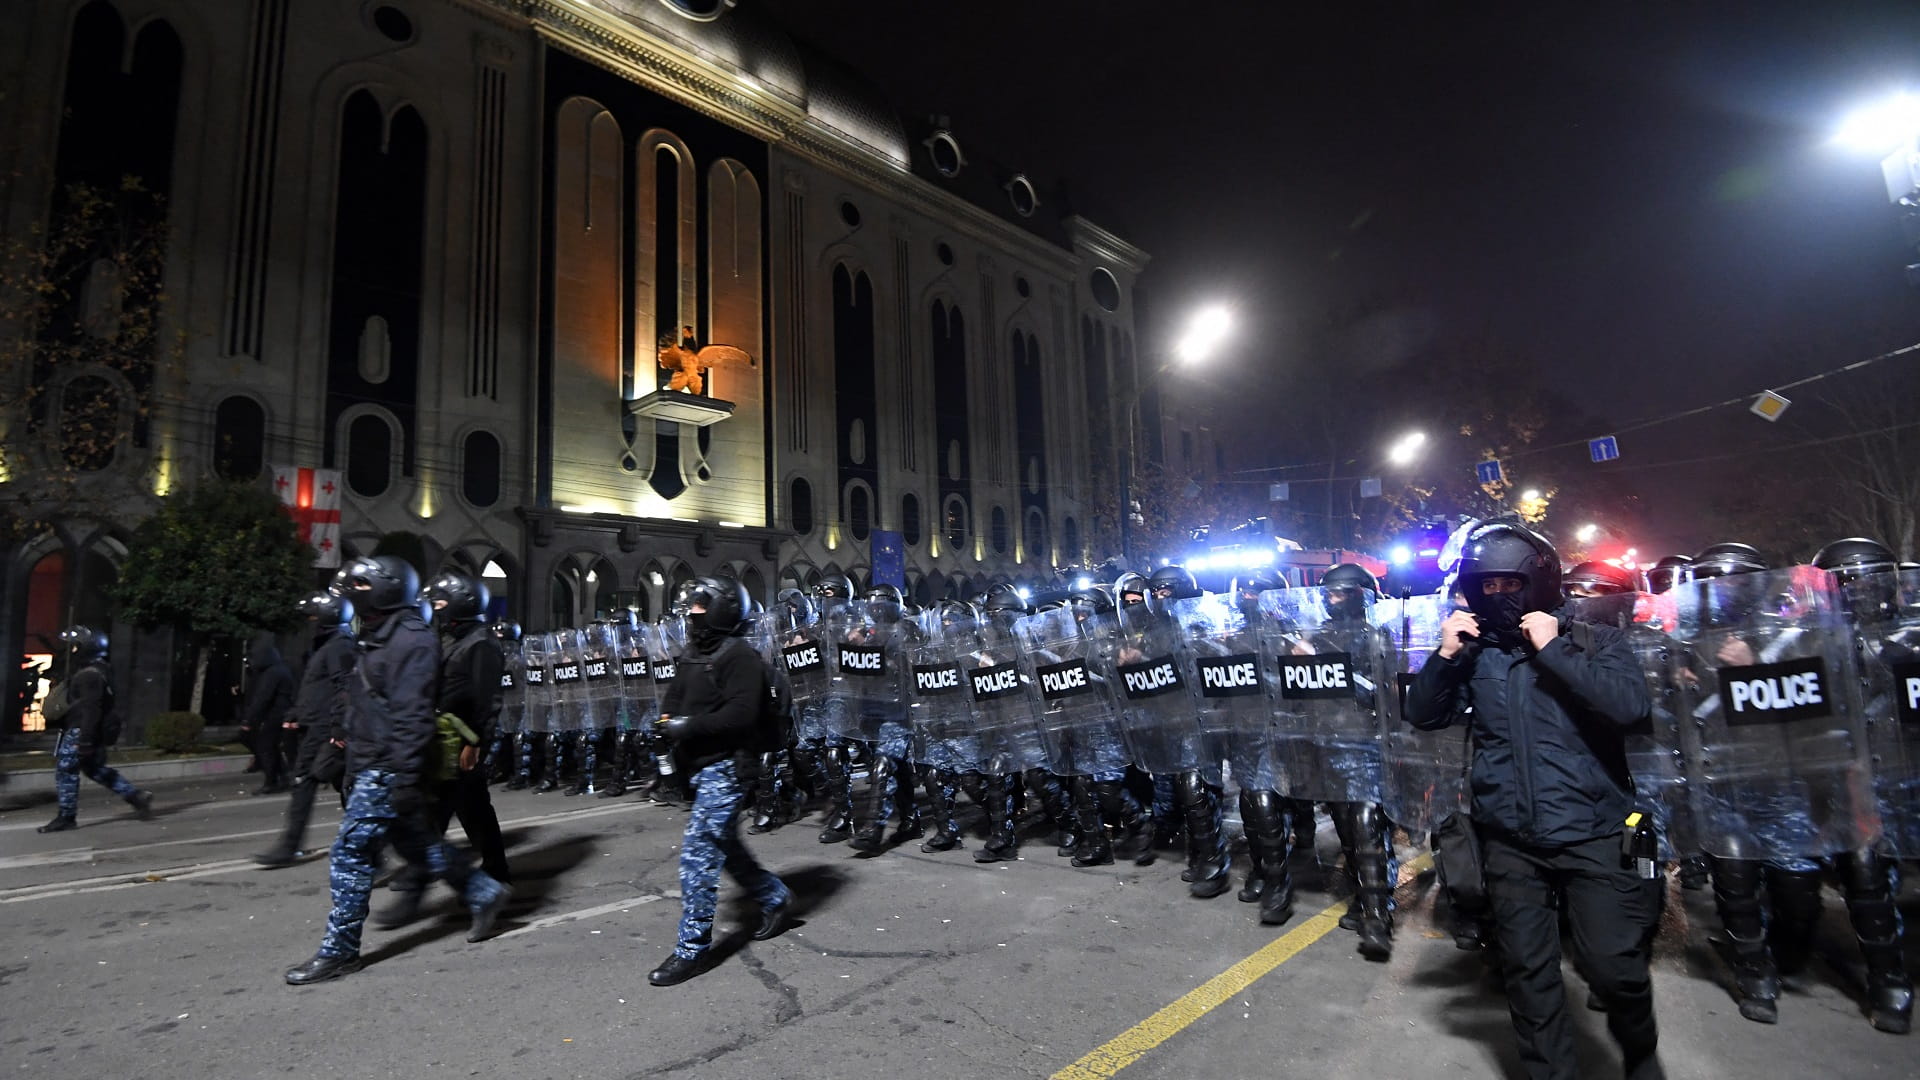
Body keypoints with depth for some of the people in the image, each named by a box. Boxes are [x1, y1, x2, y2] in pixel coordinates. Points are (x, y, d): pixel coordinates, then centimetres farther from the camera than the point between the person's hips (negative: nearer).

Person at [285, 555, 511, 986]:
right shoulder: (380, 637, 15)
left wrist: (404, 777, -25)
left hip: (387, 770, -10)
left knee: (350, 854, -3)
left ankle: (339, 952, 9)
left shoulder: (411, 641, -17)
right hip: (373, 767, 10)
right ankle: (485, 893, 25)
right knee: (416, 843, 16)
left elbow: (411, 716, -23)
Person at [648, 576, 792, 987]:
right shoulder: (693, 653, 13)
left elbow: (741, 714, -24)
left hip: (724, 766, -10)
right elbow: (675, 694, 18)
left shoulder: (738, 656, -15)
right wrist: (668, 716, -3)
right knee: (724, 845, 20)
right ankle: (774, 898, 40)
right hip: (700, 766, 10)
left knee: (698, 852, -9)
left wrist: (690, 726, -23)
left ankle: (692, 948, 1)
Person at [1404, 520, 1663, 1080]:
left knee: (1615, 968, 0)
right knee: (1528, 970, 10)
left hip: (1592, 833, -3)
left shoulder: (1591, 639, -2)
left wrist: (1553, 649, -19)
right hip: (1511, 841, 3)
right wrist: (1443, 656, -9)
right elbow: (1422, 714, 4)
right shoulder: (1474, 650, 5)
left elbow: (1630, 704, -19)